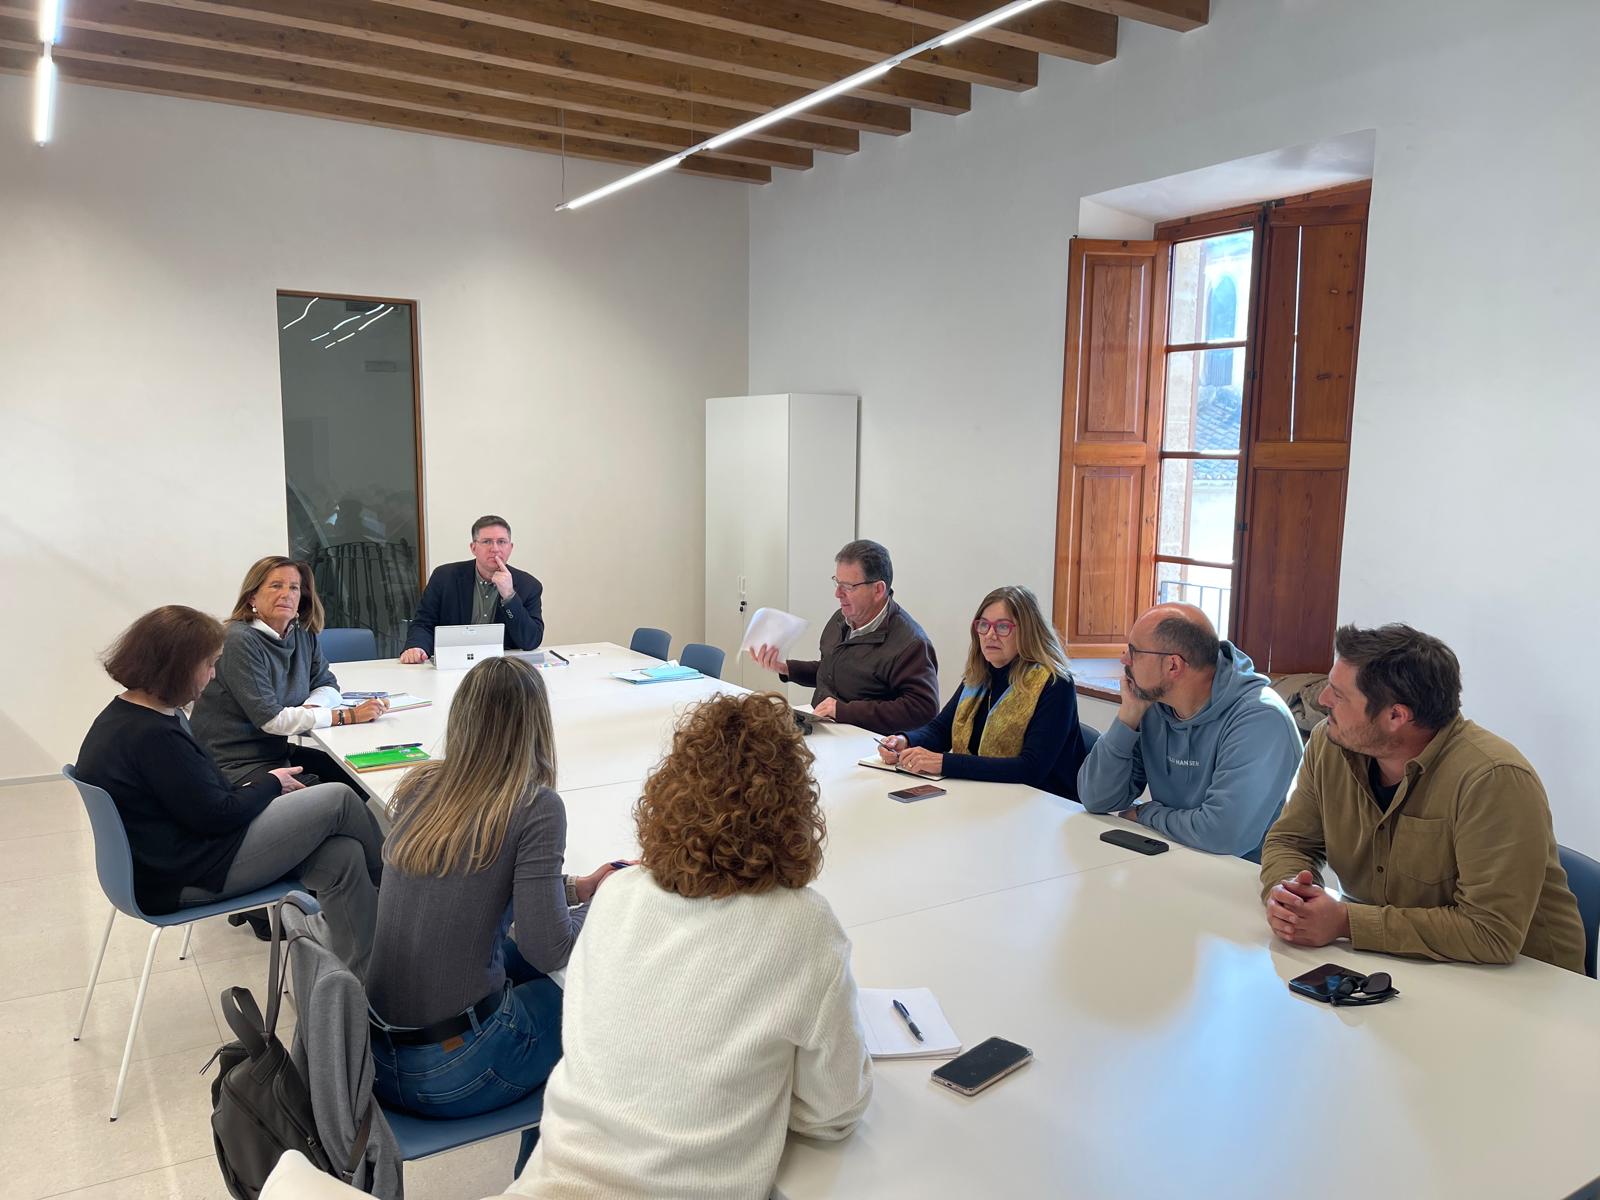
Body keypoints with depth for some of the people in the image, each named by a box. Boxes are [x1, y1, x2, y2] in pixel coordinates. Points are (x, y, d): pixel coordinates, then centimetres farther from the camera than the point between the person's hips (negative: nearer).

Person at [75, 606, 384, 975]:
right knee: (339, 800, -8)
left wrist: (256, 785, 1)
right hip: (188, 879, -10)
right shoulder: (154, 736, -25)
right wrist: (270, 783, -3)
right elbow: (216, 816, -20)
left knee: (342, 856, -3)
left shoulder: (124, 715, 9)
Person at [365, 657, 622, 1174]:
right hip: (451, 1076, -6)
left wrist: (575, 888, 11)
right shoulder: (534, 807, -16)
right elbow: (549, 950, -17)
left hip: (368, 1054, 6)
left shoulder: (417, 787, 2)